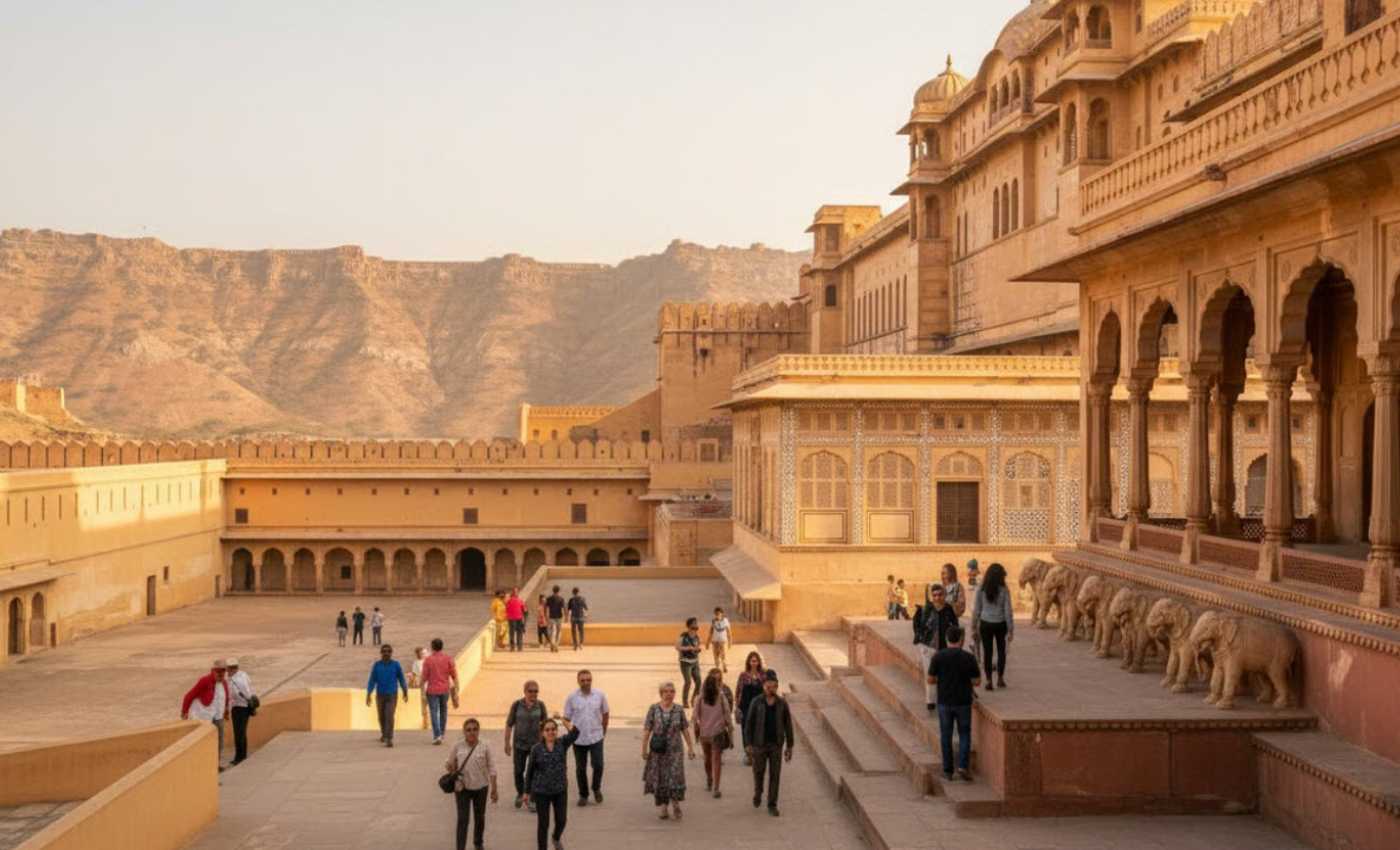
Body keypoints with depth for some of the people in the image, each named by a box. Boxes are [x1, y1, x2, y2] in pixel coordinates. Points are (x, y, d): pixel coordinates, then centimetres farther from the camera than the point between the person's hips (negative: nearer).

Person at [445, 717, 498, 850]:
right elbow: (450, 763, 9)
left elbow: (491, 768, -6)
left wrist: (494, 789, -7)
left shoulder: (485, 747, -9)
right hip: (462, 788, -1)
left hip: (480, 787, 1)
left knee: (480, 817, 18)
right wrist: (450, 768, -11)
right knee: (463, 819, -6)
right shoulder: (458, 746, -7)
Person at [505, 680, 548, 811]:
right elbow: (509, 724, -2)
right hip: (519, 744, 0)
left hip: (536, 744, 0)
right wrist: (507, 743, -2)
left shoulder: (540, 705, -5)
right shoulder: (516, 705, -8)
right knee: (518, 771, 12)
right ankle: (520, 793, 37)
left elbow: (546, 723, 5)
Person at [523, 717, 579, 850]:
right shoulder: (536, 749, -9)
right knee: (543, 824, 6)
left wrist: (564, 720, -35)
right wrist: (527, 792, 3)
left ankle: (557, 838, 44)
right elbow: (530, 771, 0)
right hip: (541, 791, -2)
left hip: (560, 790, 2)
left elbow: (575, 733, -26)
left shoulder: (562, 743, -7)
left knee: (561, 820, 12)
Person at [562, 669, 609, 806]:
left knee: (598, 765, -6)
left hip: (596, 737, 0)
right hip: (578, 739, 0)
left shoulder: (600, 695, -3)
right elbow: (566, 718, 1)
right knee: (580, 768, 8)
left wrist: (604, 730, 11)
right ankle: (583, 795, 23)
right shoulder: (572, 698, -5)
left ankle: (596, 788, 22)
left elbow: (605, 714, 9)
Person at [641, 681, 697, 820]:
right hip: (657, 751, 0)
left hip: (675, 750, 0)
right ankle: (661, 806, 22)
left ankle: (675, 802, 11)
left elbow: (685, 730, 6)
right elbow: (646, 730, -4)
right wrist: (644, 749, -6)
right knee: (659, 778, 8)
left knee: (675, 776, -7)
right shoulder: (654, 709, -4)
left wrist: (690, 747, 5)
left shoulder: (679, 710, 1)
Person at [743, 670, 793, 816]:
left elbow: (788, 725, 0)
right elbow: (749, 724, -6)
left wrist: (789, 746, 0)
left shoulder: (782, 703, -7)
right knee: (759, 772, 12)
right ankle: (758, 793, 44)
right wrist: (748, 745, -9)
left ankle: (772, 805, 11)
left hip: (776, 745, 1)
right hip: (760, 744, 0)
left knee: (775, 775, 0)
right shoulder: (756, 703, -10)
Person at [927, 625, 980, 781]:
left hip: (944, 702, 1)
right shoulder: (969, 657, -9)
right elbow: (976, 682, -4)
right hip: (963, 702, -1)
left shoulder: (938, 657, -8)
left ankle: (947, 770, 14)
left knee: (946, 736, 11)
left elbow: (931, 680, -4)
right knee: (964, 735, 12)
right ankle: (962, 766, -2)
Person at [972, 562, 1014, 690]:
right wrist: (1011, 629, 1)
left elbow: (976, 609, -1)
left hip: (985, 624, 0)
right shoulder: (1004, 591, -9)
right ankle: (1000, 678, 22)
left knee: (987, 652, 5)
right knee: (1001, 650, 17)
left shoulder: (981, 590, -5)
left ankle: (989, 681, 3)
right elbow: (1008, 611, -6)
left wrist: (974, 625, 10)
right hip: (1000, 624, 0)